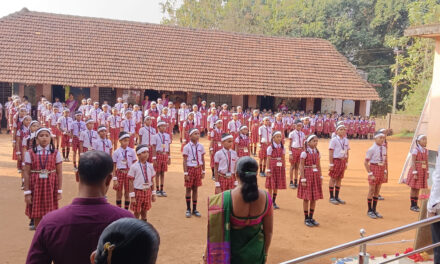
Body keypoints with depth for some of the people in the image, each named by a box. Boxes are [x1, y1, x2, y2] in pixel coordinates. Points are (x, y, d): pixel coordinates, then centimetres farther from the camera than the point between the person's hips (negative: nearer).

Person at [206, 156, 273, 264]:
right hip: (255, 253, 3)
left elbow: (215, 232, -13)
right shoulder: (265, 198, -15)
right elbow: (268, 231, -3)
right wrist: (265, 253, 13)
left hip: (232, 252, -2)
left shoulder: (225, 198, -23)